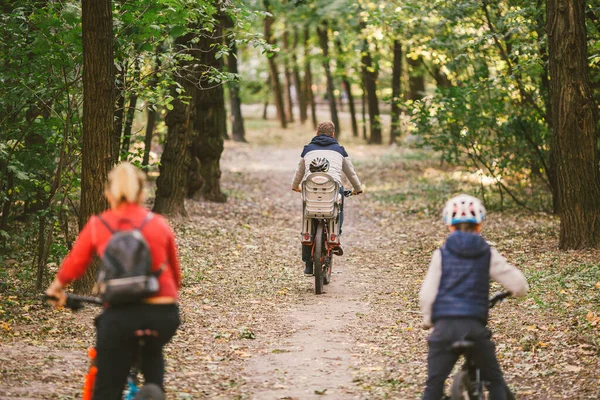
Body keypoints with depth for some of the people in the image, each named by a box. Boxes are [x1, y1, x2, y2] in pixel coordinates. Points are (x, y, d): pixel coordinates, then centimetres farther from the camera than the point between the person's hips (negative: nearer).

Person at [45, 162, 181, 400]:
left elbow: (73, 264, 18)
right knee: (152, 351, 36)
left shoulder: (97, 226, 7)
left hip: (121, 315, -2)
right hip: (164, 314, 2)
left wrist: (56, 287, 38)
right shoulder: (160, 224, 10)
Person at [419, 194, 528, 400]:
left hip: (444, 327, 0)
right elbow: (518, 285, 5)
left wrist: (427, 320, 17)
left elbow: (427, 294, 1)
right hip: (474, 326, 0)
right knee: (495, 381, 16)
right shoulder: (488, 255, 7)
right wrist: (517, 290, 29)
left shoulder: (442, 254, 6)